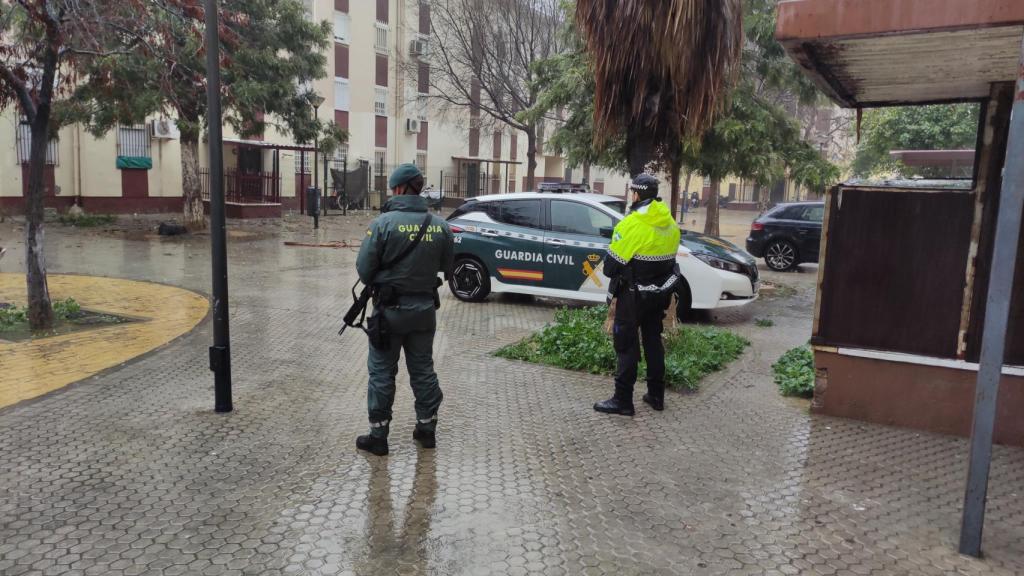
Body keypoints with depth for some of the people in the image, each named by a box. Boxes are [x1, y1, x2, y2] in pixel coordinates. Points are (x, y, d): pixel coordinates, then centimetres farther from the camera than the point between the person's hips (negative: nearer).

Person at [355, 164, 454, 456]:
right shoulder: (439, 226, -3)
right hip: (425, 308, 4)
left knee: (382, 371, 8)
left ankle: (378, 435, 14)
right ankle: (427, 428, 26)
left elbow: (364, 269, -13)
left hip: (390, 309, -4)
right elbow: (446, 266, 5)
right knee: (423, 369, 16)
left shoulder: (383, 223, -15)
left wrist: (376, 284, 8)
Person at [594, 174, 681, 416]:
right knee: (653, 341, 17)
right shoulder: (670, 223, 3)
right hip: (660, 293, 7)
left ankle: (623, 400, 5)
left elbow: (612, 265, -17)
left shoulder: (632, 224, -20)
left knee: (627, 344, 1)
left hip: (634, 295, -7)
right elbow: (668, 259, 10)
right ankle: (656, 395, 26)